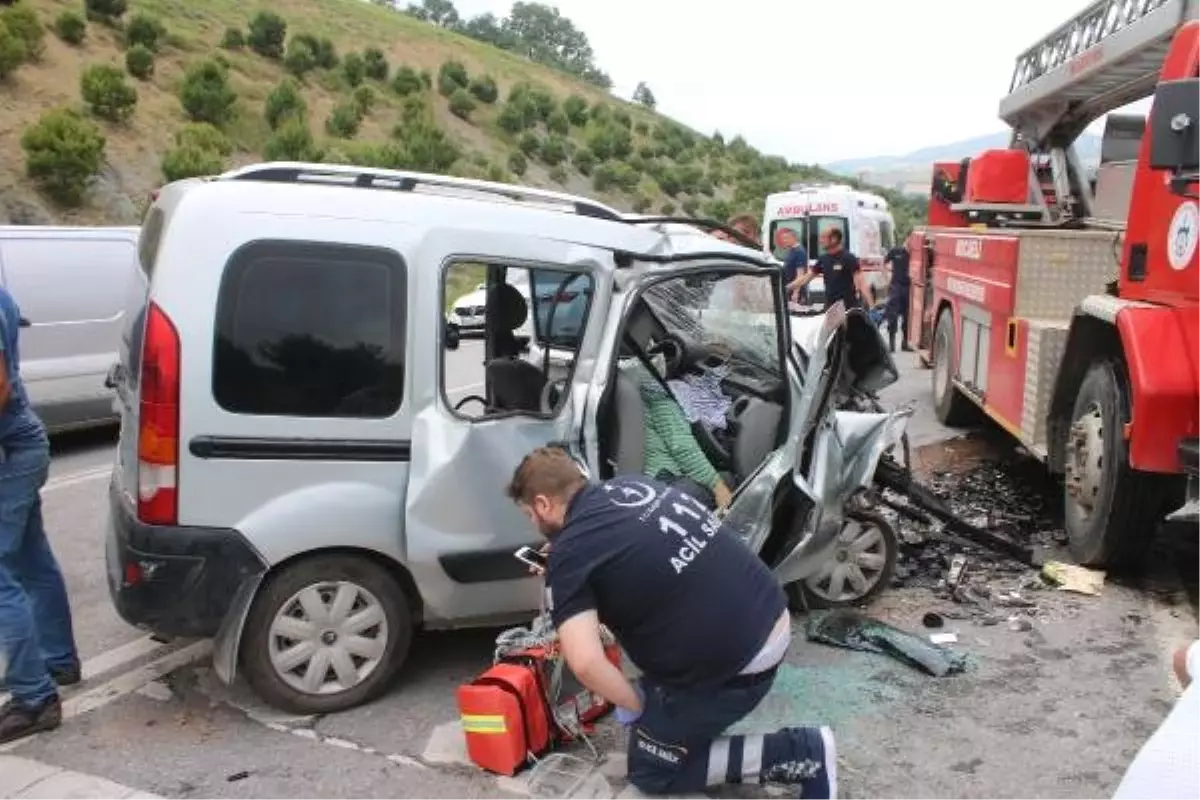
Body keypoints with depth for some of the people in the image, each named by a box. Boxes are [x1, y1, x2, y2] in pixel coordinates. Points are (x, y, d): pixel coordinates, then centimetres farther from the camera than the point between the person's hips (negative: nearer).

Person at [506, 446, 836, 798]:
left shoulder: (569, 555, -14)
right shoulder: (629, 484, 8)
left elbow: (584, 662, -26)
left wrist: (635, 705, -6)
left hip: (736, 663, -8)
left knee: (651, 769, 13)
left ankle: (802, 755, 3)